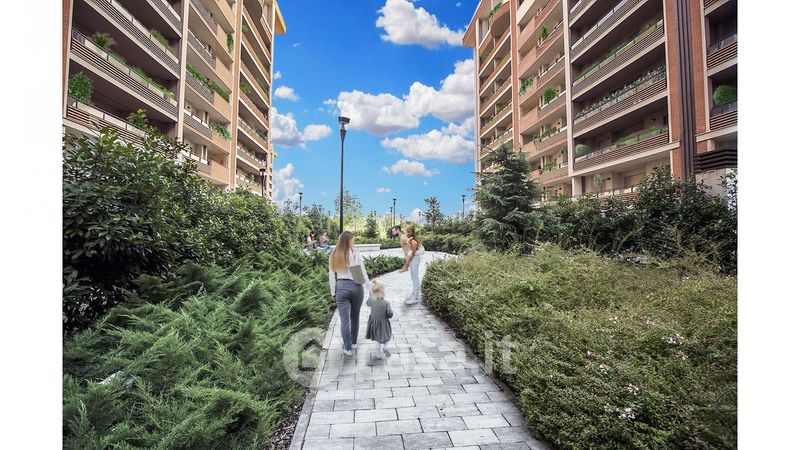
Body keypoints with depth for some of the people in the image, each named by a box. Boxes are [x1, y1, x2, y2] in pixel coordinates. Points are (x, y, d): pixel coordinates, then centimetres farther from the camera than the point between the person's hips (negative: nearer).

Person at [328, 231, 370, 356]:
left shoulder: (334, 255, 4)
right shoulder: (355, 253, -6)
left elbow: (331, 276, 5)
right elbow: (363, 272, -5)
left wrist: (333, 293, 10)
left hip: (341, 287, 1)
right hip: (356, 286, -1)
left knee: (344, 320, 6)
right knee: (354, 316, 20)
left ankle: (348, 348, 11)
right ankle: (353, 340, 38)